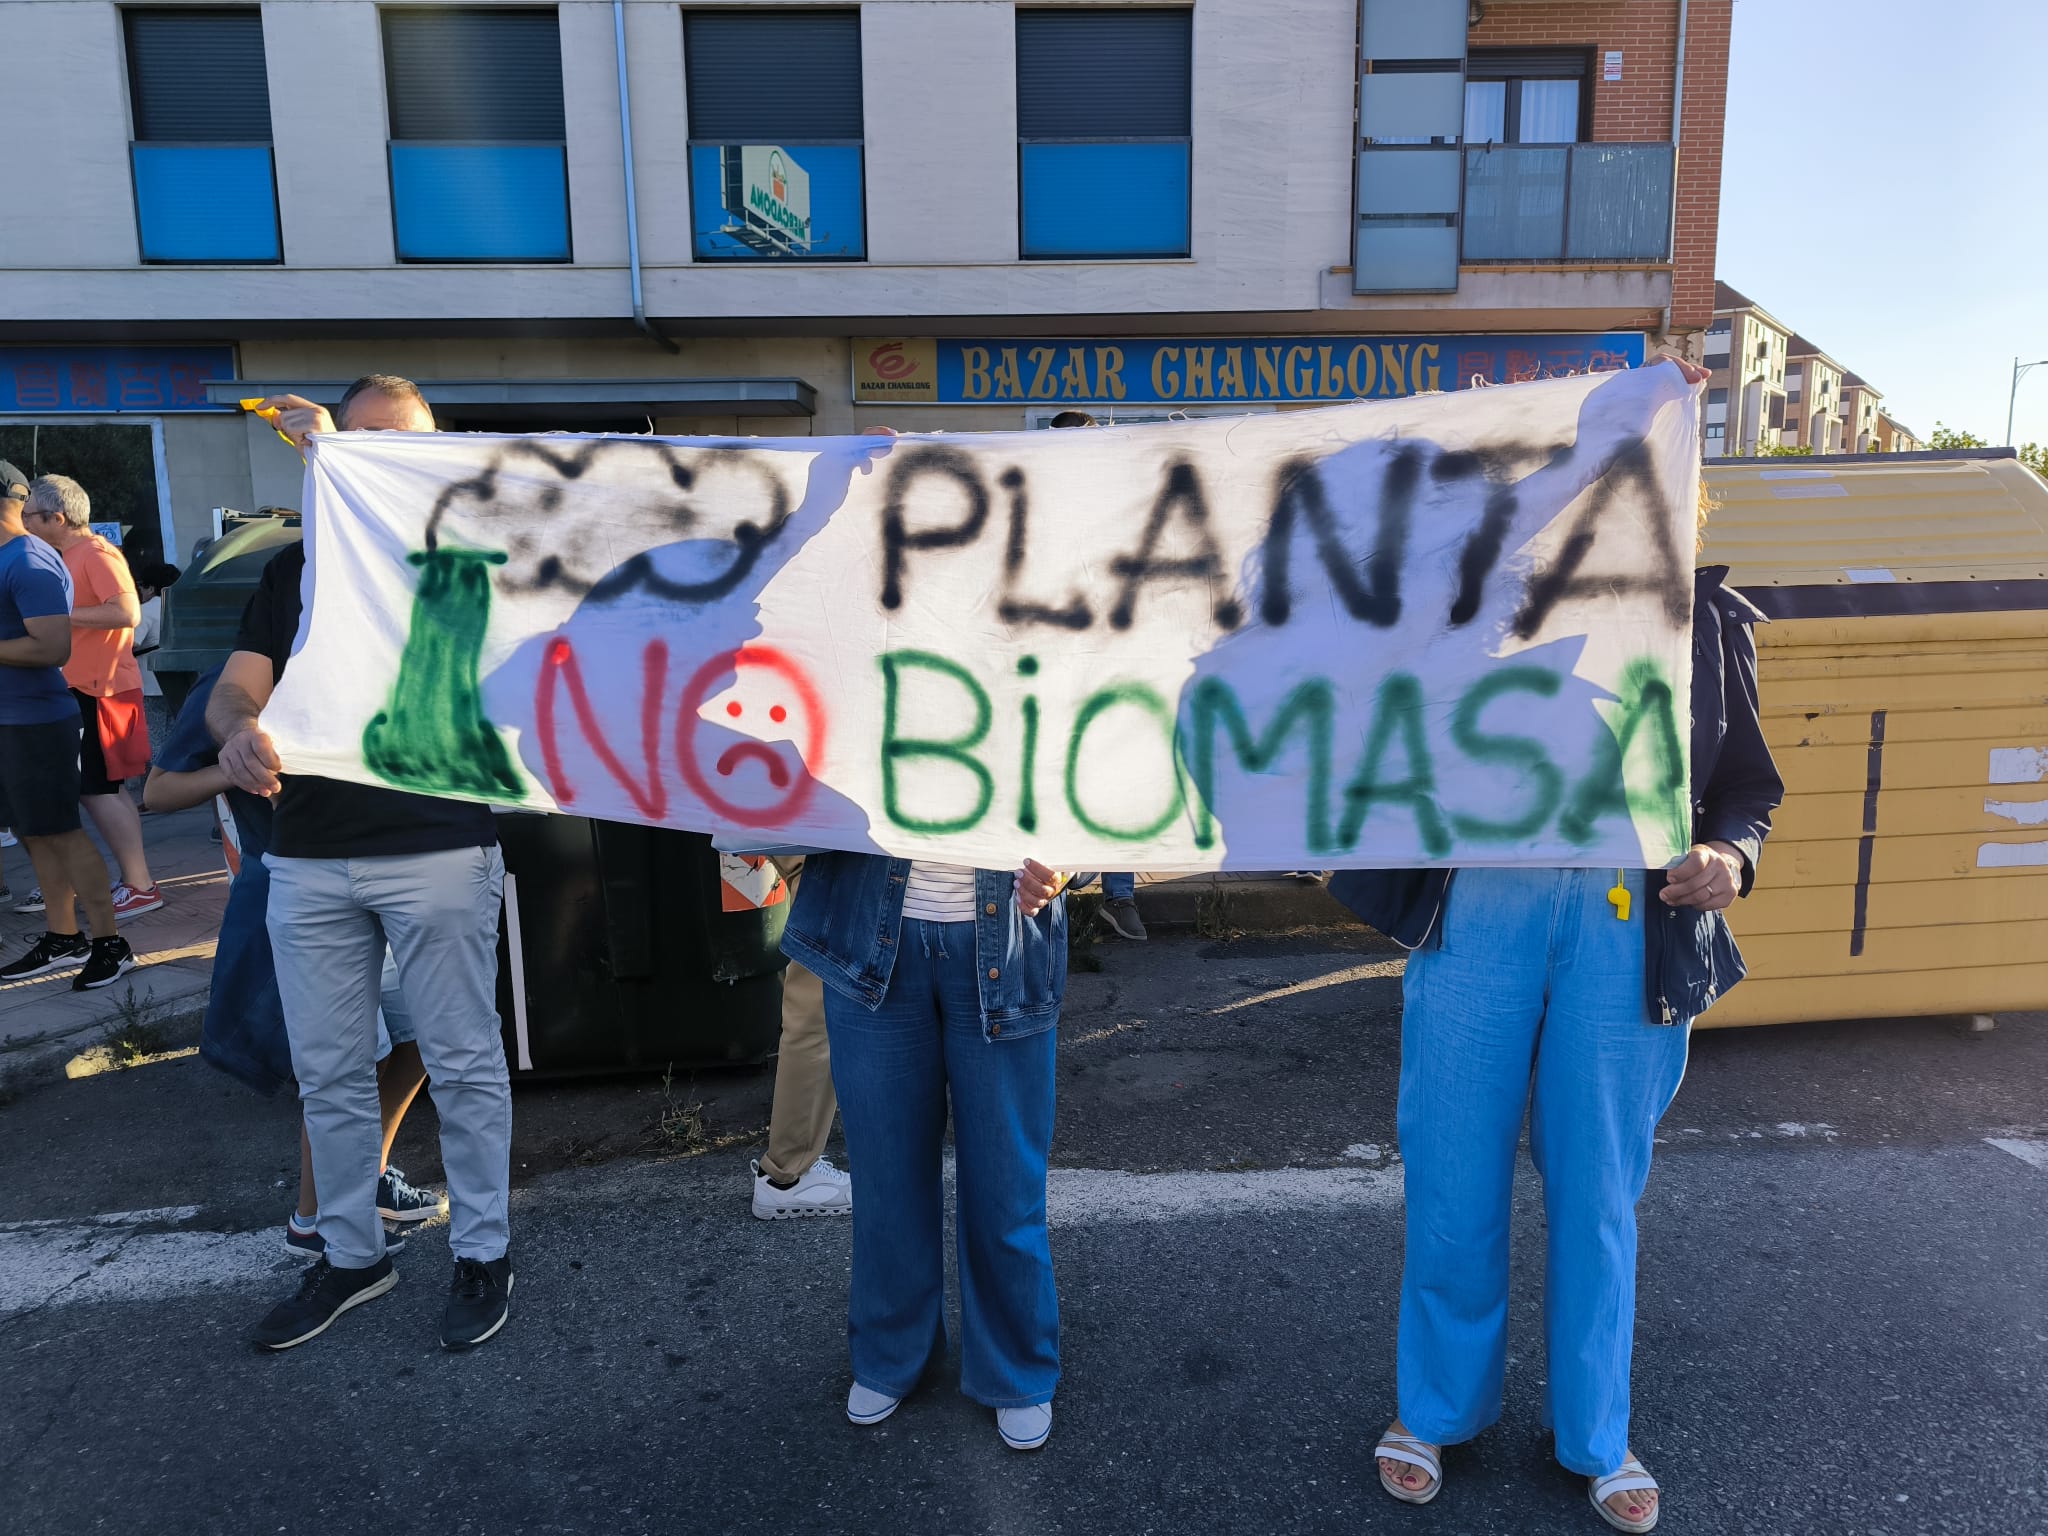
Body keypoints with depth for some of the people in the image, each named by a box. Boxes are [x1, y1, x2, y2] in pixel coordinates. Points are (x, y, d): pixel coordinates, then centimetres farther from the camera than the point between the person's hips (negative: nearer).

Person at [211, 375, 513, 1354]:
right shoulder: (291, 568, 13)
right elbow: (235, 687, 4)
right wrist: (239, 732, -20)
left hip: (438, 850, -4)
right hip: (307, 859, 4)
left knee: (462, 1063, 5)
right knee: (327, 1072, 13)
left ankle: (481, 1253, 21)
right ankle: (350, 1255, 31)